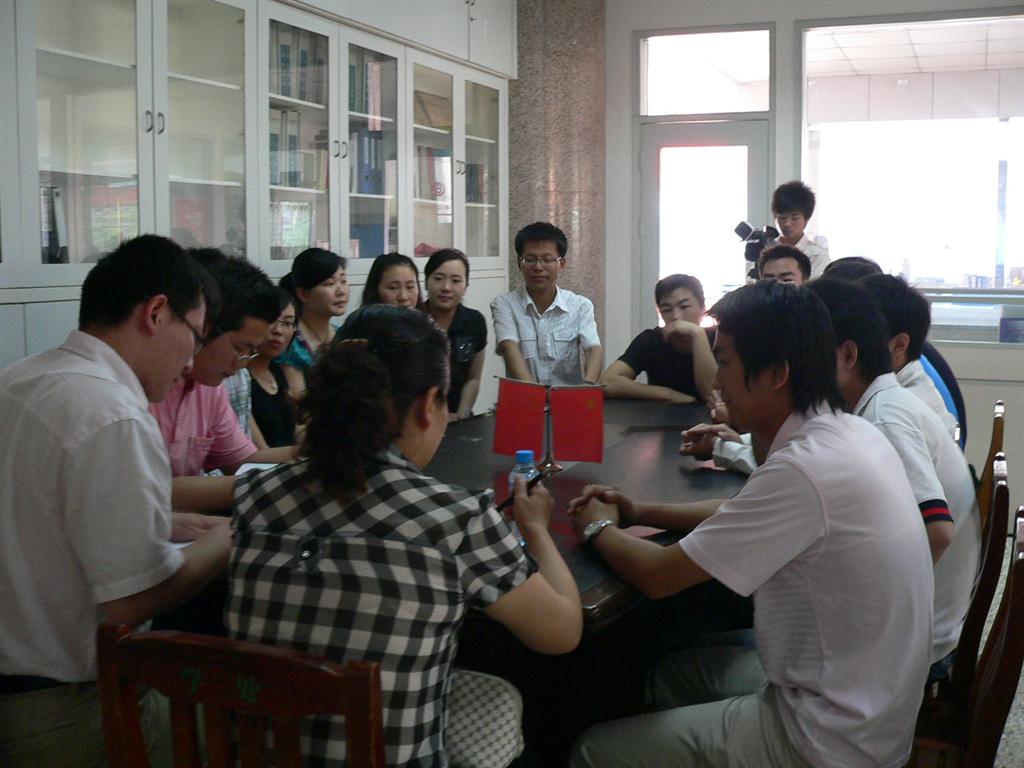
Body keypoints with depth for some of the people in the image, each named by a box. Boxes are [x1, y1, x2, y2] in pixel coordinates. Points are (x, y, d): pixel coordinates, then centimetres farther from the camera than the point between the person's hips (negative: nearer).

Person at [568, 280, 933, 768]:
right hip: (864, 701, 9)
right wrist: (640, 514, 9)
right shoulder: (847, 433, 0)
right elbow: (750, 515, 17)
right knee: (671, 673, 24)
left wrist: (600, 528, -1)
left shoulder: (804, 470, -29)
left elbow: (656, 575, -21)